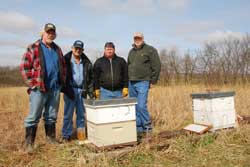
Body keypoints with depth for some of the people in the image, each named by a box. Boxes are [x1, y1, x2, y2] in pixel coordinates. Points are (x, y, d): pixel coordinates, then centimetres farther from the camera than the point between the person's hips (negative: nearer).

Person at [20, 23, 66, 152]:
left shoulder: (57, 49, 13)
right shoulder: (33, 48, -4)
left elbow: (63, 67, 21)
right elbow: (24, 67, -7)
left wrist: (62, 81, 11)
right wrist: (32, 84, -11)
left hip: (55, 89, 5)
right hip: (39, 89, -5)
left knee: (51, 116, 14)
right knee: (33, 117, 1)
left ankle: (51, 139, 26)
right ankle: (29, 143, 12)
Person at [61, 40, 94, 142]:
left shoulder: (86, 62, 10)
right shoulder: (66, 60, -1)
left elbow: (90, 78, 12)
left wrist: (91, 91, 6)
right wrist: (65, 89, -11)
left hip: (82, 90, 3)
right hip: (70, 90, -3)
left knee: (82, 114, 10)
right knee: (68, 114, 3)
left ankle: (81, 134, 21)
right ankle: (66, 135, 15)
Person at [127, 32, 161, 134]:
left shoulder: (150, 50, -2)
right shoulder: (131, 51, 18)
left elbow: (156, 66, -6)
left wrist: (153, 81, -8)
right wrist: (128, 80, 16)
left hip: (143, 82, -6)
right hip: (131, 83, 7)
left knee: (141, 106, -13)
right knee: (134, 107, 9)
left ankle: (147, 127, 5)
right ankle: (138, 127, 20)